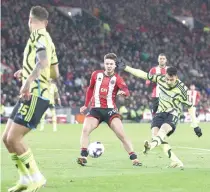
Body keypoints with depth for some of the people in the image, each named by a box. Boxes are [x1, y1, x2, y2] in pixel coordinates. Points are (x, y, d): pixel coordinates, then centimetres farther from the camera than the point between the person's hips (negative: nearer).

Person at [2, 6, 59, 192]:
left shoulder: (38, 34, -9)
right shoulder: (48, 40, 20)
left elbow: (43, 61, -28)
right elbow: (55, 73, 27)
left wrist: (28, 80, -36)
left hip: (34, 95, -10)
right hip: (30, 96, 10)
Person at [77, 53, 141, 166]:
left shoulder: (117, 78, -1)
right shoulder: (96, 75, 8)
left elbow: (126, 91, -19)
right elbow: (90, 89, 24)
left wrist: (123, 92, -43)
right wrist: (86, 105, 23)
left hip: (110, 110, -2)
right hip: (95, 109, 2)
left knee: (121, 134, -11)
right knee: (85, 129, -20)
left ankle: (134, 158, -5)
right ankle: (83, 157, -18)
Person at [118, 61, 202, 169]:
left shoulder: (182, 89, -16)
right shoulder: (161, 79, -7)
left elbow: (190, 107, -8)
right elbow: (144, 75, 0)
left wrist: (195, 125, -7)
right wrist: (126, 68, -3)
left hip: (173, 113, -4)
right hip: (160, 112, 4)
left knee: (164, 129, -34)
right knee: (155, 132, -20)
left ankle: (152, 145, -67)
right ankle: (175, 161, -25)